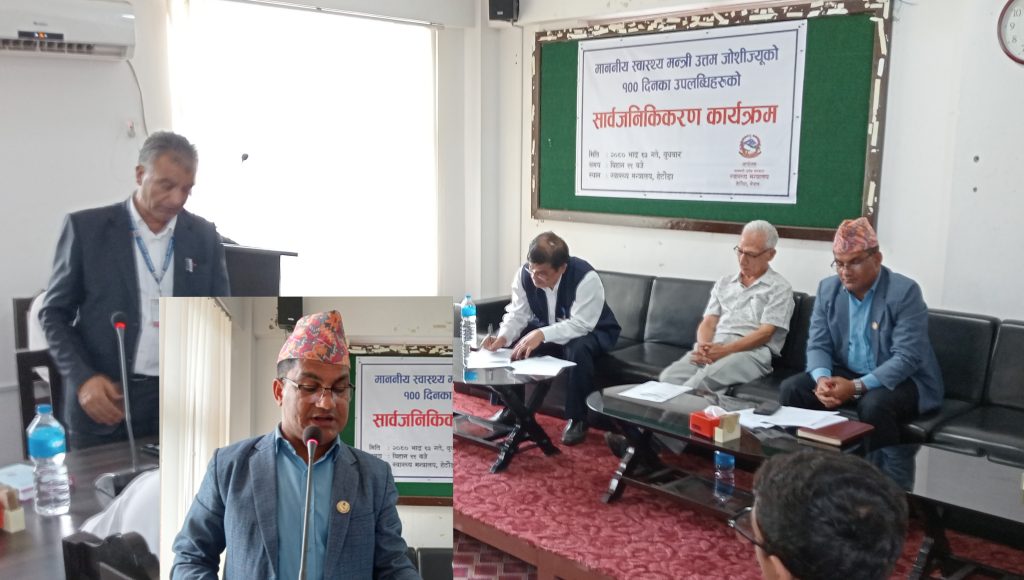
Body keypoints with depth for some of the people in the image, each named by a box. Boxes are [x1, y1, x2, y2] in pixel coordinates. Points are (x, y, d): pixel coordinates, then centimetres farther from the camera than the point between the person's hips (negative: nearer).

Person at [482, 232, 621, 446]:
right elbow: (517, 315, -15)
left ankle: (577, 419, -18)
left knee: (578, 349, -38)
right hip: (546, 330, 5)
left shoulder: (586, 278, -34)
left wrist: (542, 335, -50)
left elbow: (580, 326, -38)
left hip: (592, 332, -5)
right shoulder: (524, 275, -19)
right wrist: (502, 337, -36)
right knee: (509, 344, -16)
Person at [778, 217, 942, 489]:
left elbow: (906, 358, -23)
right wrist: (822, 379, -23)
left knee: (873, 405, -36)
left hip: (901, 379, -5)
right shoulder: (828, 288, 0)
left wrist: (856, 387, -33)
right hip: (845, 373, 5)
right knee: (791, 389, -14)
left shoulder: (905, 291, -17)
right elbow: (818, 344, -1)